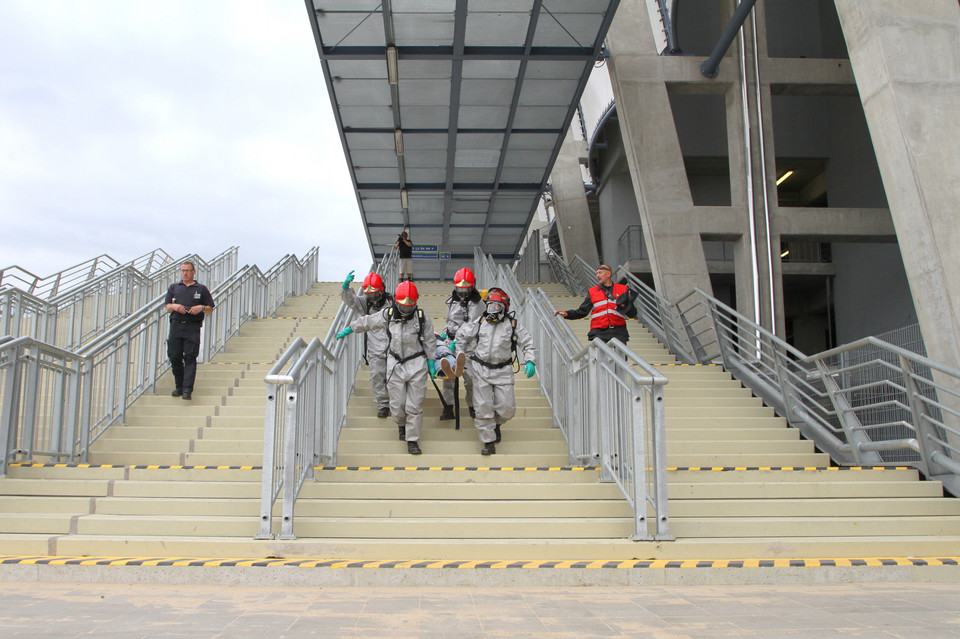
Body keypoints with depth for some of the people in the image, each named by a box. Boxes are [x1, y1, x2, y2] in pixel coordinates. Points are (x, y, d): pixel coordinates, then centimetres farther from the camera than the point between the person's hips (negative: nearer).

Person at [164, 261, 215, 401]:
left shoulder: (201, 289, 12)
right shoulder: (173, 287, 19)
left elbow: (210, 309, 10)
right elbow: (167, 308, 15)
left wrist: (201, 308, -10)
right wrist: (175, 306, -7)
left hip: (192, 327, -3)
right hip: (176, 325, 3)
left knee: (190, 357, -10)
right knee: (174, 357, 2)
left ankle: (187, 389, -14)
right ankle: (179, 386, 17)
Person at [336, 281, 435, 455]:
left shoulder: (422, 318, -3)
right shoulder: (387, 315, 1)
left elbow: (429, 342, 7)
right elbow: (366, 322, 16)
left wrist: (431, 363, 7)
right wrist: (347, 330, 23)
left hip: (416, 365, -1)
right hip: (395, 365, 2)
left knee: (415, 406, -3)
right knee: (397, 404, 4)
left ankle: (412, 440, 7)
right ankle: (401, 424, 37)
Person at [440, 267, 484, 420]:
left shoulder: (476, 303, -9)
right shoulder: (453, 299, 12)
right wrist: (445, 333, 17)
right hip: (451, 342, 6)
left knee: (470, 376, -6)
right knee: (447, 373, 1)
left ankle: (473, 407, 10)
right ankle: (448, 408, 7)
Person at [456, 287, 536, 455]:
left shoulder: (512, 325, 3)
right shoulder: (480, 323, 6)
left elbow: (527, 343, 7)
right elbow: (462, 335, 18)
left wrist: (530, 361, -7)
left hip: (503, 371, 0)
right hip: (481, 370, 1)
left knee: (507, 408, -3)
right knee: (483, 408, -1)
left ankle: (496, 423, 31)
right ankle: (489, 442, 9)